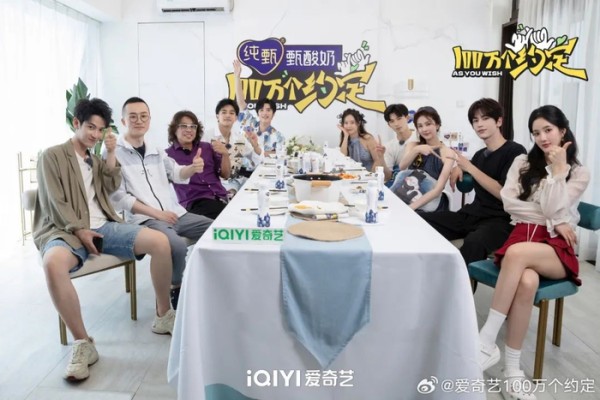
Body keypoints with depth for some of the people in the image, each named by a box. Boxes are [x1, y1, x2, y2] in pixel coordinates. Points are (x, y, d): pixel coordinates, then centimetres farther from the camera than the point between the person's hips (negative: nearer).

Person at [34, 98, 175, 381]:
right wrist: (79, 230, -17)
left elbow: (111, 188, 10)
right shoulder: (52, 156, 4)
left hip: (103, 226, 5)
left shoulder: (95, 159, 24)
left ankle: (163, 317, -4)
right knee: (53, 263, -41)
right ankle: (83, 343, -28)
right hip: (67, 229, -5)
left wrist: (111, 154, 3)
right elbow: (55, 202, -6)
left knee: (160, 242, -18)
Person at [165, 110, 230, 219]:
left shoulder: (207, 147, 19)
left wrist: (225, 154, 1)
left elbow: (225, 175, 17)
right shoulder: (168, 154, 10)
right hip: (194, 203, -4)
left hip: (220, 198, 4)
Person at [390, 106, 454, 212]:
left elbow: (438, 189, -10)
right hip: (401, 199, 3)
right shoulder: (412, 145, 13)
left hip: (426, 208, -3)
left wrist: (410, 207, -21)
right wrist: (416, 150, -24)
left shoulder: (447, 153, -1)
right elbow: (402, 167, -7)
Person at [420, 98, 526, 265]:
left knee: (474, 242, -40)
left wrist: (469, 167, -14)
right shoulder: (479, 155, 17)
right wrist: (459, 167, 16)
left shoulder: (515, 151, -3)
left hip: (500, 220, -7)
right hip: (471, 214, 7)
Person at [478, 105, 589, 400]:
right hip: (523, 235, 2)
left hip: (556, 248, -1)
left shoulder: (579, 174, 10)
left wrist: (558, 170, -7)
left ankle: (487, 341, -33)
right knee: (527, 281, -36)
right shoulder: (522, 163, 16)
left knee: (517, 253, -39)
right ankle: (513, 371, -29)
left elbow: (552, 209, -7)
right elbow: (509, 202, 0)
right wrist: (554, 221, -5)